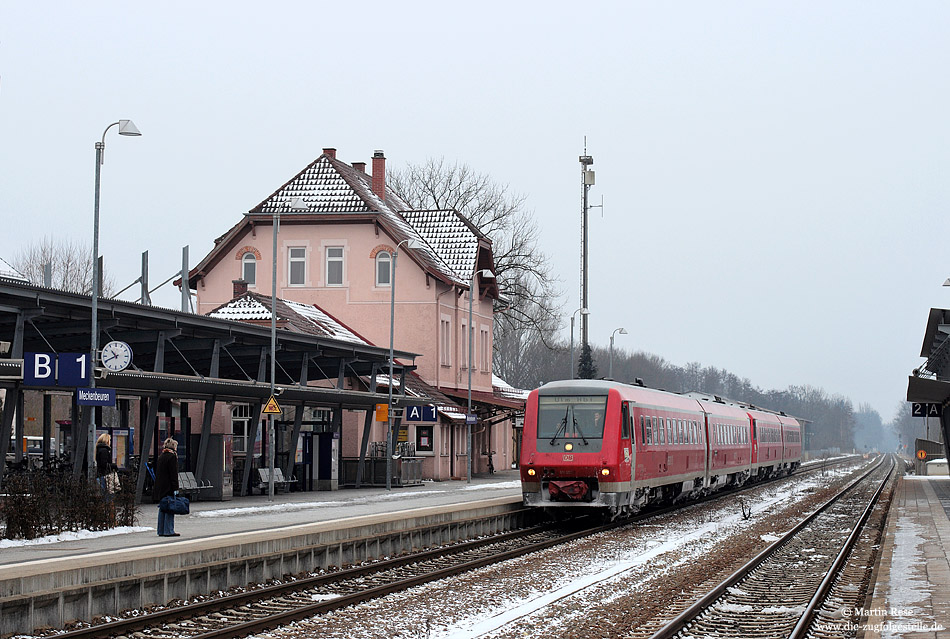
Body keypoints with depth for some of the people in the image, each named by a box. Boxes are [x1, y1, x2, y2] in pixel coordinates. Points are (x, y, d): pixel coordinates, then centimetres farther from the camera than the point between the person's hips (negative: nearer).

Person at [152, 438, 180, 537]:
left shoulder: (161, 457, 13)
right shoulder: (172, 456, -11)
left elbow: (157, 472, 16)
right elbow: (174, 474, -15)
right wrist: (175, 488, -15)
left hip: (160, 488, 8)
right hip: (168, 488, -8)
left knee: (162, 509, 11)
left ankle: (161, 531, 13)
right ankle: (168, 531, -7)